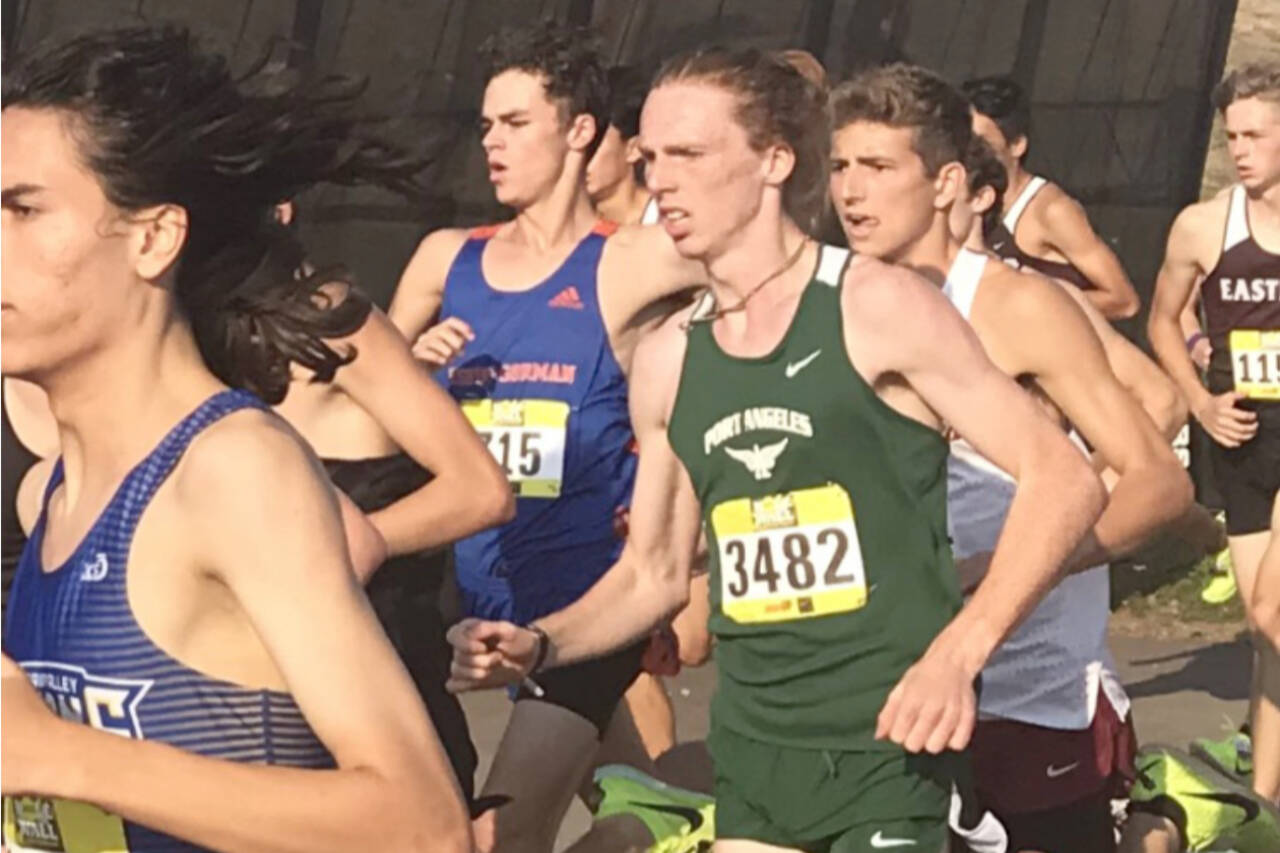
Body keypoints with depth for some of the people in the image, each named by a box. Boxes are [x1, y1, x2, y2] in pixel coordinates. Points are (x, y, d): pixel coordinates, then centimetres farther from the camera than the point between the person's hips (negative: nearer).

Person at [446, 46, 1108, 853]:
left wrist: (958, 651, -21)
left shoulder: (877, 307, -9)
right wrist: (541, 645, 0)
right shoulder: (667, 360, 8)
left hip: (886, 739, -6)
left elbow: (1063, 477, -10)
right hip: (750, 745, 6)